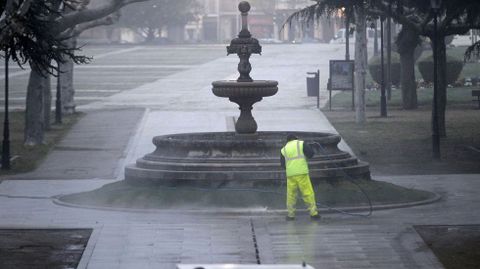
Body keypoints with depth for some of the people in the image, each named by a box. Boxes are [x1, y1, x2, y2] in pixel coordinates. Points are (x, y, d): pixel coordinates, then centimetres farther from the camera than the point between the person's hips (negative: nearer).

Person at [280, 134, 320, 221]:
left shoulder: (284, 149, 13)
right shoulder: (301, 144, 4)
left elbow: (283, 164, 14)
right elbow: (311, 153, 1)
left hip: (290, 174, 3)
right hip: (302, 173, -3)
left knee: (291, 194, 13)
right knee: (308, 193, 0)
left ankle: (290, 215, 11)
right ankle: (313, 213, -5)